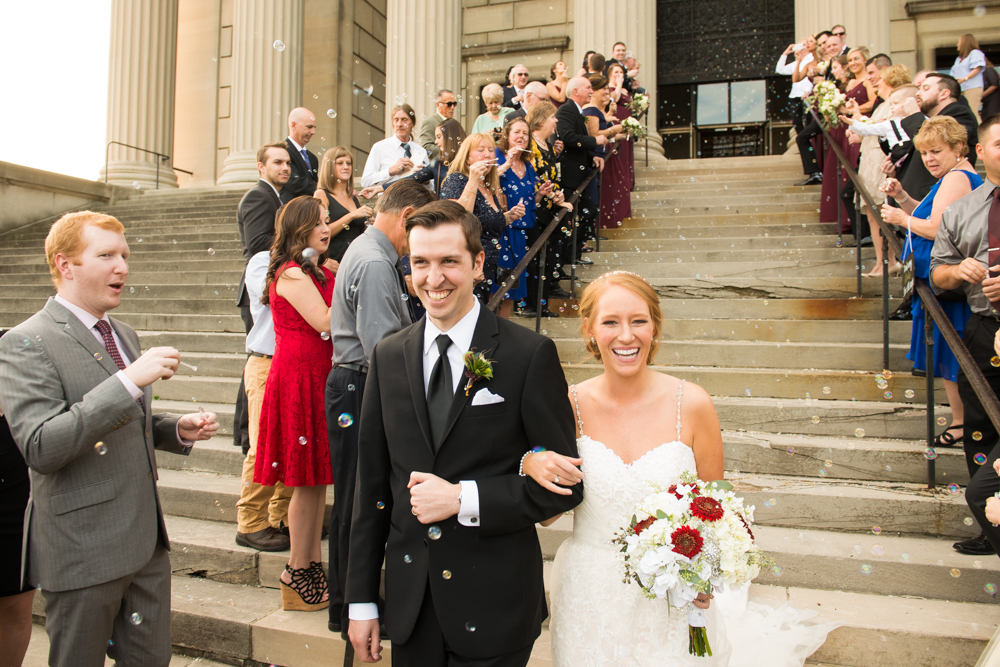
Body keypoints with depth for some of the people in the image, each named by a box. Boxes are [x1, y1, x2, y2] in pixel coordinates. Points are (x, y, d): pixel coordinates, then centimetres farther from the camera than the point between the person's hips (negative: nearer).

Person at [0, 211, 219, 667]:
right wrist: (129, 381, -30)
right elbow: (40, 448, -25)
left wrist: (177, 429, 3)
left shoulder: (124, 335, 13)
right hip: (83, 550, -7)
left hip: (146, 539, 7)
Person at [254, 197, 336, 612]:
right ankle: (298, 577, 11)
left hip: (316, 377, 9)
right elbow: (325, 324, -18)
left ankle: (313, 570, 22)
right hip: (298, 378, -9)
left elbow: (327, 327, 14)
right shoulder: (292, 273, -11)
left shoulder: (320, 272, 19)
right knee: (308, 483, -2)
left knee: (316, 480, 12)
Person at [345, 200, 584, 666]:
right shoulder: (388, 357, 2)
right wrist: (361, 601, 6)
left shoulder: (530, 355, -11)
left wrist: (463, 499, -19)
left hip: (495, 607, -3)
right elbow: (372, 485, 5)